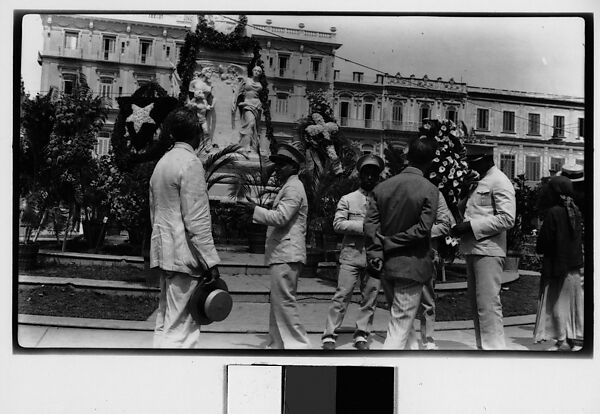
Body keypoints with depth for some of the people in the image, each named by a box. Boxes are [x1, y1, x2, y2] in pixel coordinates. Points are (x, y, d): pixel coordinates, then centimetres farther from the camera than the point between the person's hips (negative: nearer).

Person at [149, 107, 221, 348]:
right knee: (179, 327, -5)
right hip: (184, 254, -9)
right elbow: (197, 221, -17)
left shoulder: (162, 163, 15)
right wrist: (211, 261, -15)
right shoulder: (190, 163, -12)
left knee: (165, 323, 14)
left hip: (163, 251, 9)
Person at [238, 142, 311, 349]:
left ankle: (299, 344, -2)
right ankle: (277, 345, 19)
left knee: (283, 300, -9)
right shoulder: (289, 187, 23)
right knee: (278, 301, 13)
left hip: (286, 254, -11)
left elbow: (280, 217, -19)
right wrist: (256, 212, 18)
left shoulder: (293, 188, -9)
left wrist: (255, 210, -13)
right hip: (282, 253, 11)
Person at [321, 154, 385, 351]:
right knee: (342, 294, -4)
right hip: (351, 255, -2)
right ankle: (329, 335, 3)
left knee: (370, 297, 6)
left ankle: (361, 335, 17)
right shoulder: (348, 199, 8)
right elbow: (338, 224, -3)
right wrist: (363, 227, -12)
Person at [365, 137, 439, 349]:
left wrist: (376, 254, -10)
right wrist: (389, 243, -12)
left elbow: (370, 224, -6)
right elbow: (422, 229, -17)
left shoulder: (383, 186, 2)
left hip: (386, 266, 5)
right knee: (400, 325, 1)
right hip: (411, 265, -5)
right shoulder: (429, 190, -10)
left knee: (401, 316, 25)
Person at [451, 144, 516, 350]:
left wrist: (471, 225, -20)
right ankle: (482, 346, 24)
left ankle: (494, 347, -4)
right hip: (474, 249, 10)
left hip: (489, 250, -9)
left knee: (488, 303, -9)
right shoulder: (479, 181, 19)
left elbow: (507, 218, -18)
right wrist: (460, 227, 6)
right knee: (475, 302, 14)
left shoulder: (499, 182, -9)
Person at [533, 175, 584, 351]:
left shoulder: (553, 213, -17)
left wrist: (540, 249, 4)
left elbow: (545, 240, -14)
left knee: (557, 301, 2)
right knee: (574, 301, 13)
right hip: (574, 263, 7)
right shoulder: (575, 211, 3)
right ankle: (576, 338, 19)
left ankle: (562, 340, 3)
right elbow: (578, 236, 11)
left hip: (556, 263, -6)